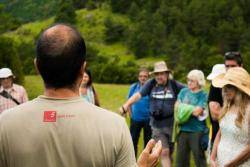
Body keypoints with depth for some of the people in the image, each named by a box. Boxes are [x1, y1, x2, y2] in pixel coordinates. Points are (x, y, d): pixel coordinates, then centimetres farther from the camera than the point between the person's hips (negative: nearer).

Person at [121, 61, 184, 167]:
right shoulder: (151, 84, -4)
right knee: (164, 152, -7)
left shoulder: (174, 85, -4)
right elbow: (138, 95, -13)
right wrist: (126, 105, -26)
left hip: (171, 124, 1)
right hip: (157, 125, -1)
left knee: (169, 153, 13)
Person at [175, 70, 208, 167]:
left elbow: (196, 112, -15)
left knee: (199, 159, 4)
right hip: (183, 130, 5)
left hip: (197, 131, -5)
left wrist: (183, 106, -3)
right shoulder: (183, 91, 9)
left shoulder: (203, 95, -7)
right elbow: (177, 107, 5)